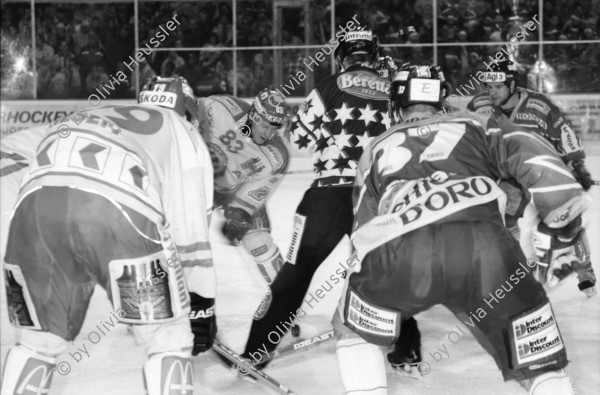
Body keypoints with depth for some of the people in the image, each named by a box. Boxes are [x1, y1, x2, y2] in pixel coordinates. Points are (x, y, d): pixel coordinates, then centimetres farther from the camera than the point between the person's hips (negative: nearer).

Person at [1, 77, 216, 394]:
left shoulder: (86, 120, 43)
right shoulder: (182, 132, 28)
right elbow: (191, 226, 20)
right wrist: (202, 305, 27)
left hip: (33, 206, 5)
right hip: (116, 210, -5)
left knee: (39, 342, 24)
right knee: (168, 341, 12)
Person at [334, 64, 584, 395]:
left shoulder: (376, 149, 34)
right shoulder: (470, 126, 31)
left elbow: (364, 229, 32)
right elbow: (524, 153, 13)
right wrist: (564, 215, 15)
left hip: (399, 252, 1)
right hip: (483, 242, -1)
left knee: (355, 330, 29)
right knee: (536, 358, 13)